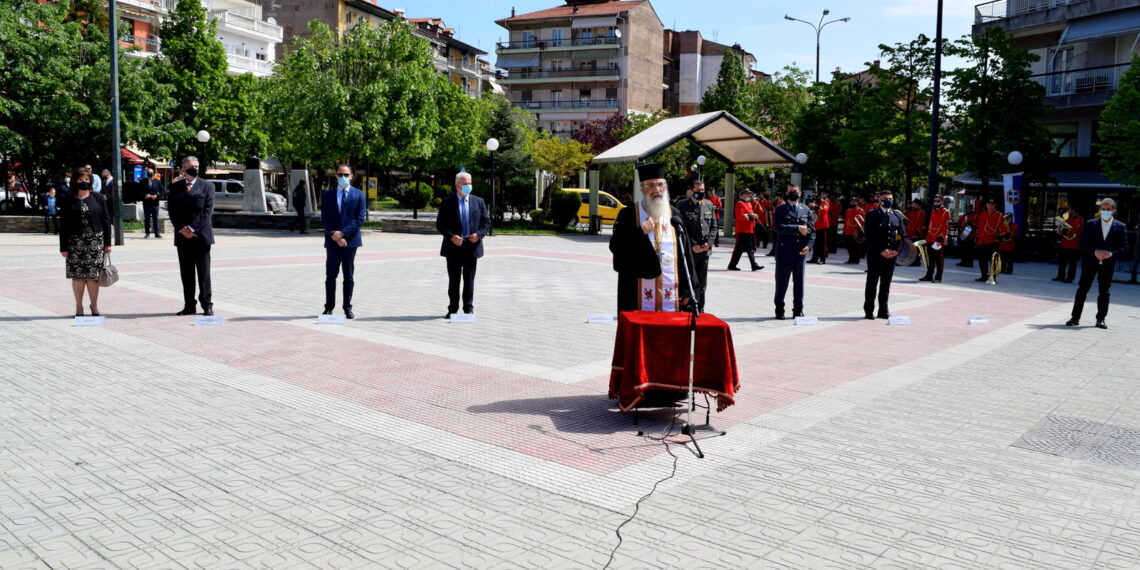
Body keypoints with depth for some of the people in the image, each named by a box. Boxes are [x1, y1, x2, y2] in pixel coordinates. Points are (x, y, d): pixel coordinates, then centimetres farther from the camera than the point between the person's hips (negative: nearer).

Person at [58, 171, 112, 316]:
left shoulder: (98, 199, 7)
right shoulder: (69, 202, 5)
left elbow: (106, 221, 6)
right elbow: (63, 226, 3)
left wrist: (107, 242, 1)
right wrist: (63, 247, -2)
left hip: (95, 243, 0)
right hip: (75, 243, 0)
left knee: (93, 275, 1)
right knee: (77, 275, 2)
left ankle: (94, 305, 14)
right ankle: (79, 306, 13)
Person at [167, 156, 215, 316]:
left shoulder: (207, 186, 3)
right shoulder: (175, 187, 12)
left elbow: (207, 211, -5)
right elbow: (172, 211, 7)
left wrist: (193, 229, -12)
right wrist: (182, 229, -8)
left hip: (201, 235, -3)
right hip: (182, 236, 3)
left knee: (204, 272, -2)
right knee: (186, 273, 6)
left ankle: (207, 305, 3)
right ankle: (189, 306, 11)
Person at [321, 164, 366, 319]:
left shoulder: (358, 194, 4)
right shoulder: (327, 194, 8)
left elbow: (360, 219, -5)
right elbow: (324, 219, 2)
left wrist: (342, 233, -14)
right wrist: (334, 235, -12)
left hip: (350, 240, -1)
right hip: (332, 241, 1)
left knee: (349, 277, 4)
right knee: (331, 276, 5)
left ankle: (347, 307, 10)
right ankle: (329, 307, 12)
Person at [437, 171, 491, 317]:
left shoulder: (479, 201, 8)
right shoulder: (447, 202, 2)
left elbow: (486, 222, 8)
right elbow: (440, 224, 0)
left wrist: (479, 234, -11)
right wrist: (451, 237, -16)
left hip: (472, 247, 1)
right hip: (453, 248, -1)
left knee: (469, 280, 5)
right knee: (453, 280, 6)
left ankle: (468, 308, 12)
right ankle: (452, 309, 13)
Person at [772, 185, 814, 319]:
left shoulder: (806, 210, 12)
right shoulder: (780, 209, 1)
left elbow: (812, 230, 8)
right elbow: (778, 228, -14)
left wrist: (809, 245, -7)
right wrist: (797, 228, -17)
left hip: (800, 253, 3)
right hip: (784, 251, -3)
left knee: (799, 283, 8)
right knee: (781, 283, 2)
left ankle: (798, 310, 17)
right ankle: (779, 311, 13)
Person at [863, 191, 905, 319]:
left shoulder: (898, 216, 12)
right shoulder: (872, 215, -2)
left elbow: (903, 235, 9)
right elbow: (869, 236, -9)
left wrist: (896, 250, -7)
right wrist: (881, 251, -16)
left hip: (892, 255, 4)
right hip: (875, 254, -4)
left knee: (886, 284, 9)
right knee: (872, 283, 1)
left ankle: (883, 311, 15)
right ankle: (869, 311, 7)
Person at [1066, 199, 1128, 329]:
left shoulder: (1120, 227, 3)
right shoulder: (1091, 224, 3)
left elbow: (1124, 248, 1)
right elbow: (1083, 244, 0)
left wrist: (1111, 253, -16)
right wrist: (1095, 251, -15)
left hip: (1108, 264, 0)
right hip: (1090, 262, 0)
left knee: (1104, 292, 7)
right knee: (1082, 289, 1)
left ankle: (1100, 319, 16)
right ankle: (1075, 317, 7)